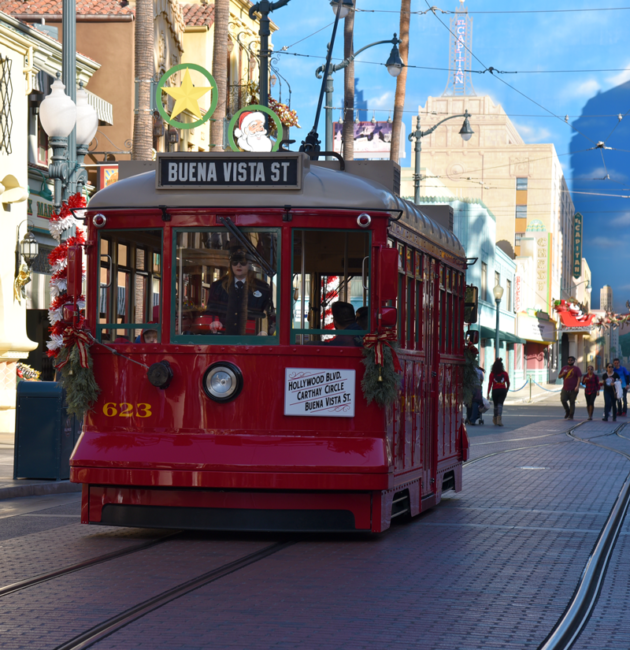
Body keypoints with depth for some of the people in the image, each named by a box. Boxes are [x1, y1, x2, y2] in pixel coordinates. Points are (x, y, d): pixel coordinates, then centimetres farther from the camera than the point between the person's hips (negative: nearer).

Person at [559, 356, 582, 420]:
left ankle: (571, 416, 6)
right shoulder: (564, 368, 14)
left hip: (573, 389, -3)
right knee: (563, 400, -10)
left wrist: (577, 386, -18)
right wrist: (562, 374, -5)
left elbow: (579, 378, -6)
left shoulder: (576, 369, 2)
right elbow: (559, 377, 18)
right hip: (565, 388, 4)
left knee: (572, 402, 0)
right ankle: (567, 411, 14)